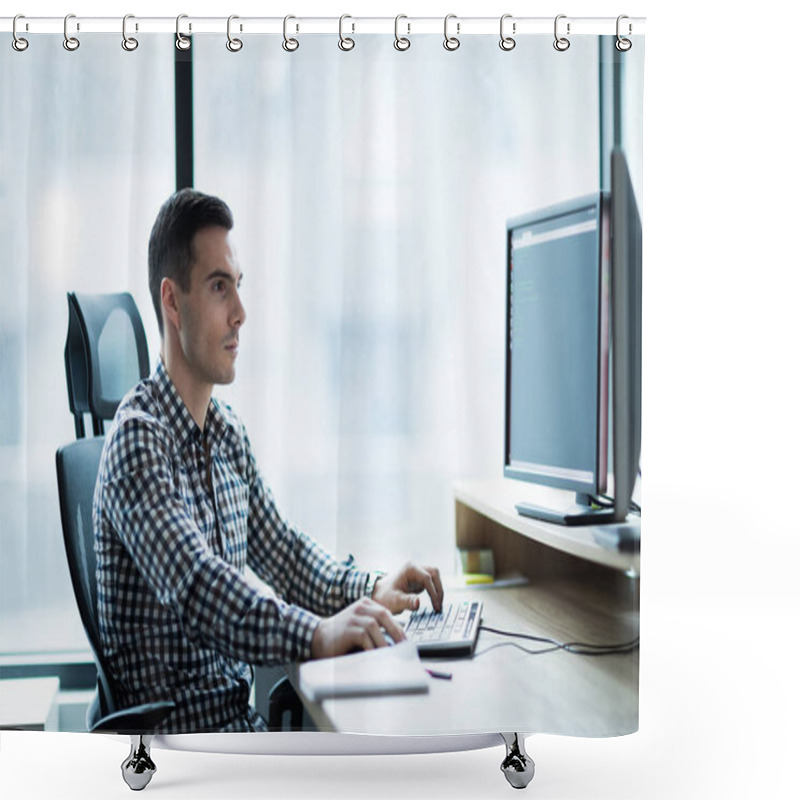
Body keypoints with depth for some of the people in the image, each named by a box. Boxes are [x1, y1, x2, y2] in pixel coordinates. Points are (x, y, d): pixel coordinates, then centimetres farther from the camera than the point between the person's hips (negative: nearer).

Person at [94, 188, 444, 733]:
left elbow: (279, 548, 19)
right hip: (173, 731, -8)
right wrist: (319, 634, -42)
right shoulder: (138, 437, -16)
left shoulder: (228, 431, 12)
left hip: (237, 712, 8)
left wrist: (372, 589, 3)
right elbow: (194, 583, -29)